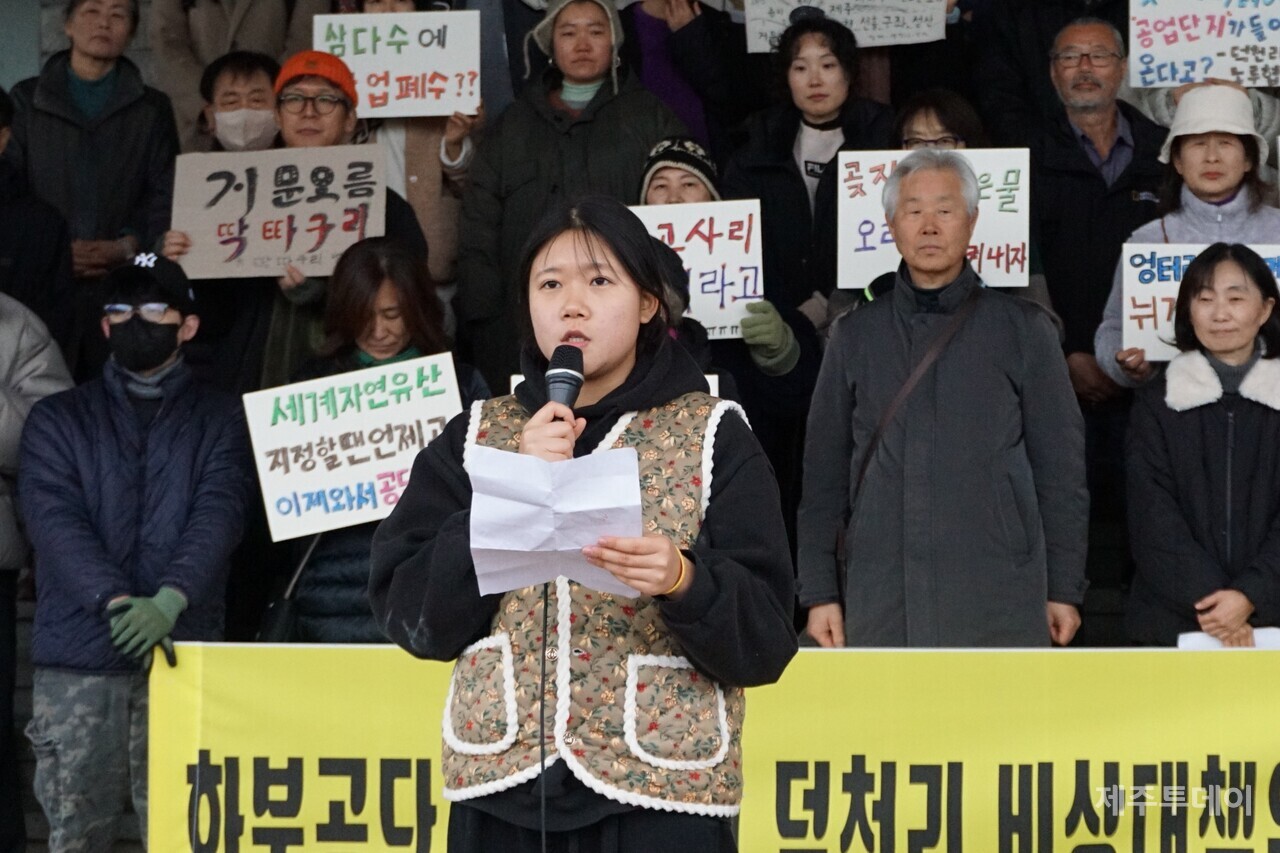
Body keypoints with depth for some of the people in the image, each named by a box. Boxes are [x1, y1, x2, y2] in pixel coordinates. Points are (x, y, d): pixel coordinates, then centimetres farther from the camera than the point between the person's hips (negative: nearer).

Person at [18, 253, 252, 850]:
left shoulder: (219, 420, 12)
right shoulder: (58, 420, 12)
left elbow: (219, 514, -4)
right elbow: (54, 519, -2)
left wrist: (167, 602, -22)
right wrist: (114, 600, -19)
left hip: (182, 650, -1)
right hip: (77, 655, 1)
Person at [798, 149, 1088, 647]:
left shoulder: (1023, 328, 8)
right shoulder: (855, 335, 13)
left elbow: (1061, 467, 7)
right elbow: (823, 472, 13)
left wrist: (1064, 589, 3)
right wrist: (819, 591, 7)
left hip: (998, 607, -1)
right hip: (879, 605, 2)